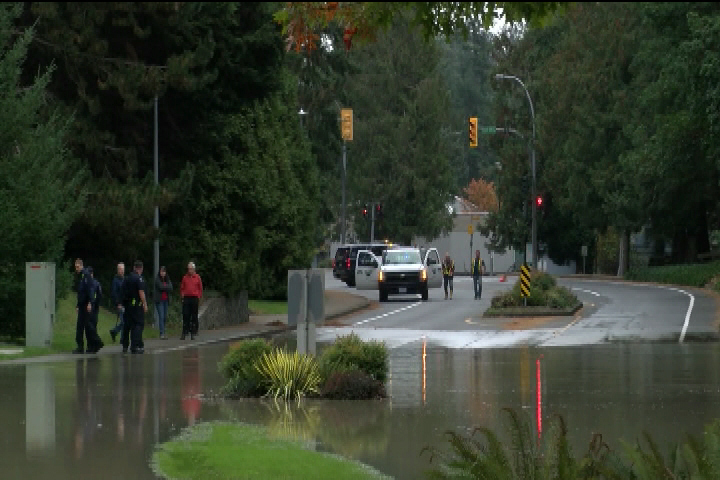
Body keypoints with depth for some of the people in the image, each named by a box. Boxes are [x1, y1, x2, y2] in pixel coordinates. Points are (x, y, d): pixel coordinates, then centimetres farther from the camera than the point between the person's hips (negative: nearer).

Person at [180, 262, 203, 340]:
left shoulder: (197, 277, 5)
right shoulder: (185, 278, 9)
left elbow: (200, 289, 8)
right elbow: (182, 288, 13)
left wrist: (199, 297, 0)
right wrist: (182, 295, 0)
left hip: (195, 298, -1)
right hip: (186, 298, 1)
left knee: (194, 316, 2)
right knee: (185, 316, -3)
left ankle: (193, 332, 7)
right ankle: (184, 333, -3)